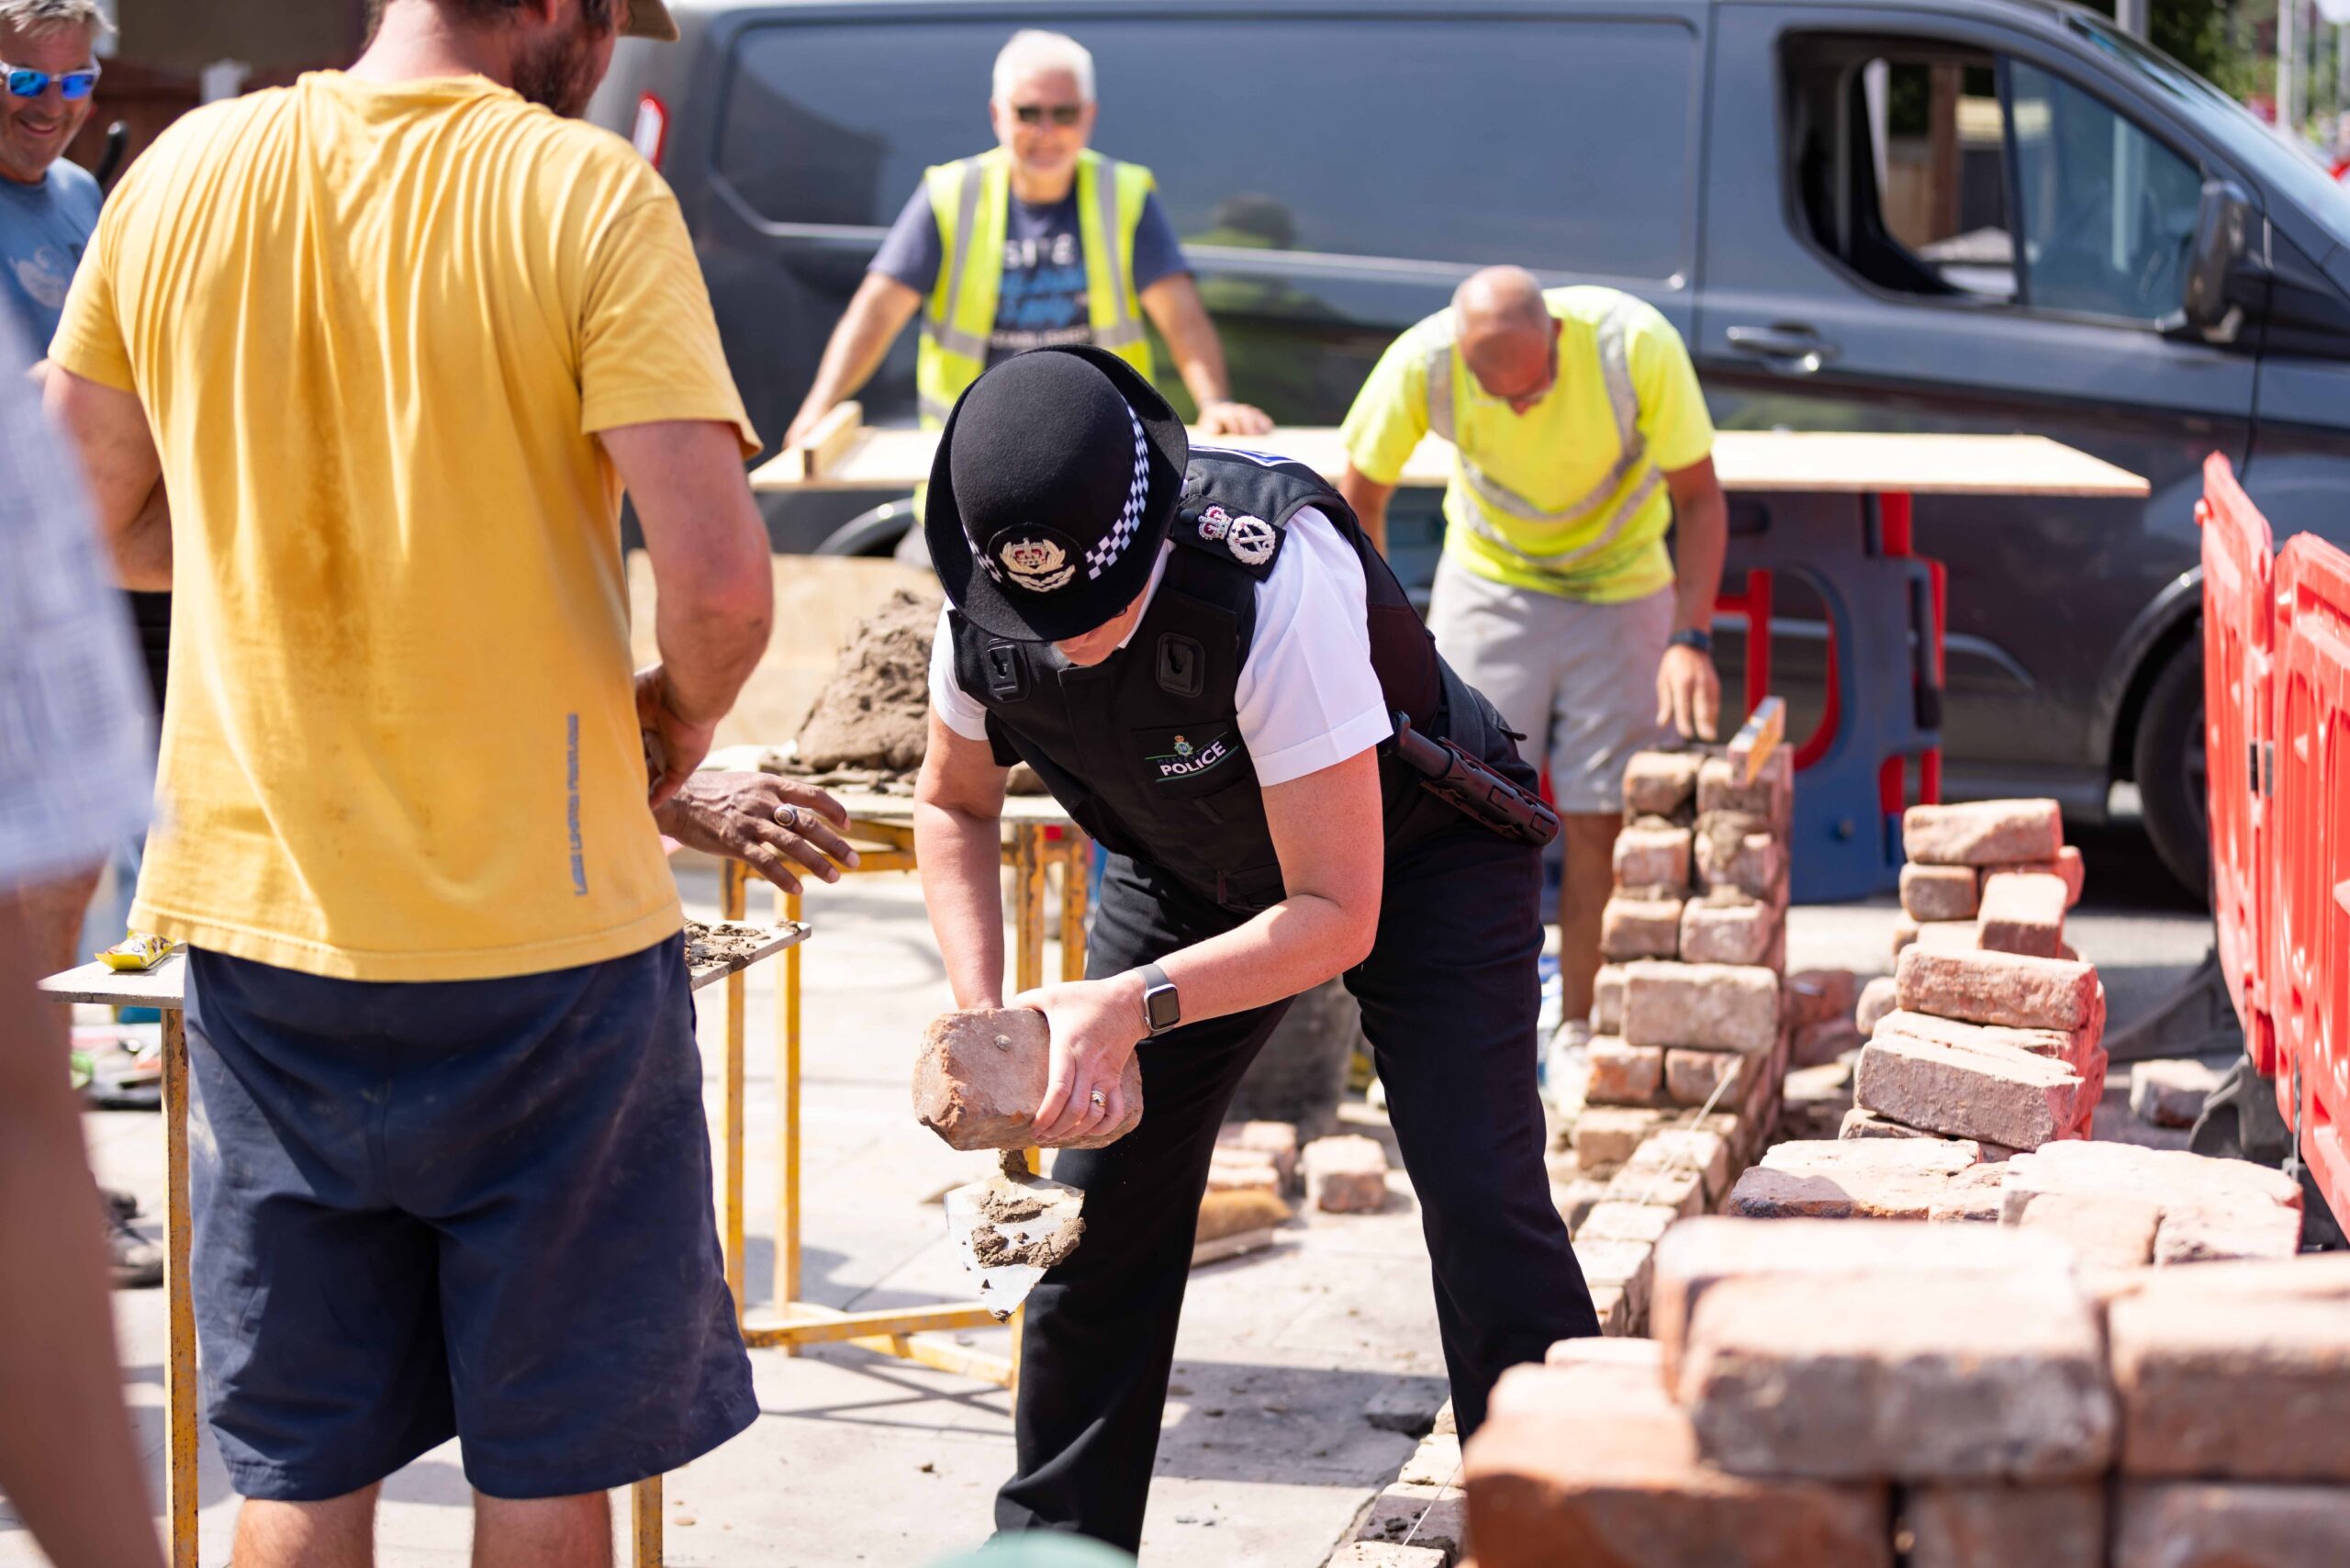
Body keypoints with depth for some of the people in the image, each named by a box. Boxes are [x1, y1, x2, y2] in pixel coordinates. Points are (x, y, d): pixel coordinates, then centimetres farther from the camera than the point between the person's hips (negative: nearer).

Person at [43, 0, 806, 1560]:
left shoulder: (182, 174, 2)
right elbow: (720, 573, -19)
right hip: (537, 924, -4)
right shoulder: (586, 193, -12)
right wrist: (675, 724, 1)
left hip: (257, 906, 4)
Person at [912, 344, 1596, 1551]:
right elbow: (953, 805, -1)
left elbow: (1338, 917, -35)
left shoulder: (1275, 580, -40)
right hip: (1194, 869, 5)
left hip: (1415, 851, -5)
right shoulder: (981, 606, -23)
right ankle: (1050, 1537, 16)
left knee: (1481, 1201, -18)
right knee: (1101, 1200, 0)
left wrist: (1131, 1005, -44)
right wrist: (980, 1013, -16)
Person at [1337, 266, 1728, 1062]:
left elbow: (1699, 497, -17)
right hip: (1486, 581, 1)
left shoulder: (1638, 346, -29)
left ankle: (1579, 1032, 10)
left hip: (1621, 590, -1)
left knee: (1598, 818, -3)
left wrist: (1691, 639, -26)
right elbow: (1359, 498, -8)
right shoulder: (1421, 363, -26)